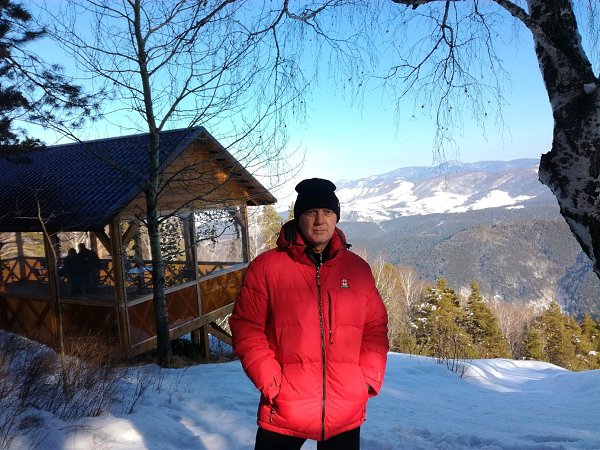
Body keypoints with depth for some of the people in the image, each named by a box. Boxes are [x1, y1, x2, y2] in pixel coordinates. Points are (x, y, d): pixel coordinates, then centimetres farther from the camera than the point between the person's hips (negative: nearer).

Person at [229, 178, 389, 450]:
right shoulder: (266, 266, -7)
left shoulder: (358, 268, 2)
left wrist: (370, 379, -1)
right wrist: (270, 382, -11)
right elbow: (246, 328, -5)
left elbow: (376, 327, 8)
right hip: (283, 412, -2)